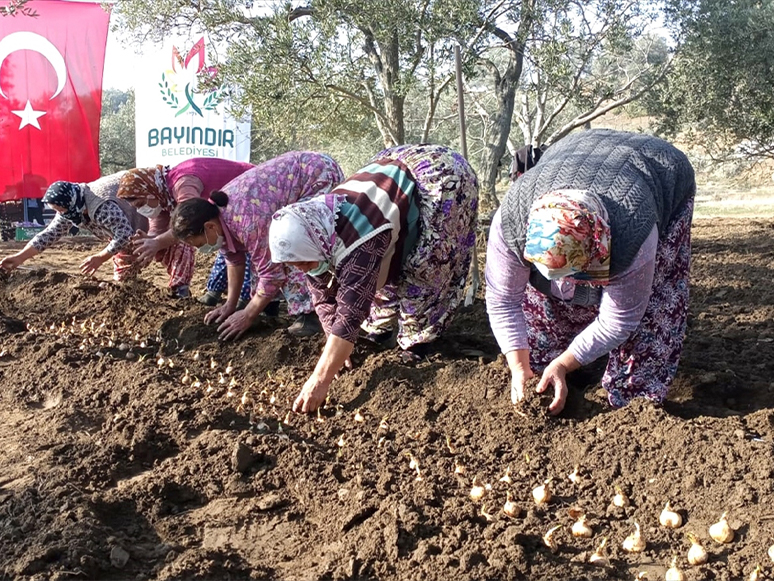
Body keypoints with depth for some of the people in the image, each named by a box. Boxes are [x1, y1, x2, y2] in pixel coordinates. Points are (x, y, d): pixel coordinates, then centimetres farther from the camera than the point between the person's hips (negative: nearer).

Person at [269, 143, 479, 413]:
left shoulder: (358, 246, -38)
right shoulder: (315, 235, -13)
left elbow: (350, 314, -38)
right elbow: (324, 295, -3)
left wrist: (319, 381, -36)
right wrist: (335, 348, -6)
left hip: (443, 177, -8)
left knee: (418, 269, -10)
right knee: (384, 261, 9)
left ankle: (416, 338, 8)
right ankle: (382, 325, 26)